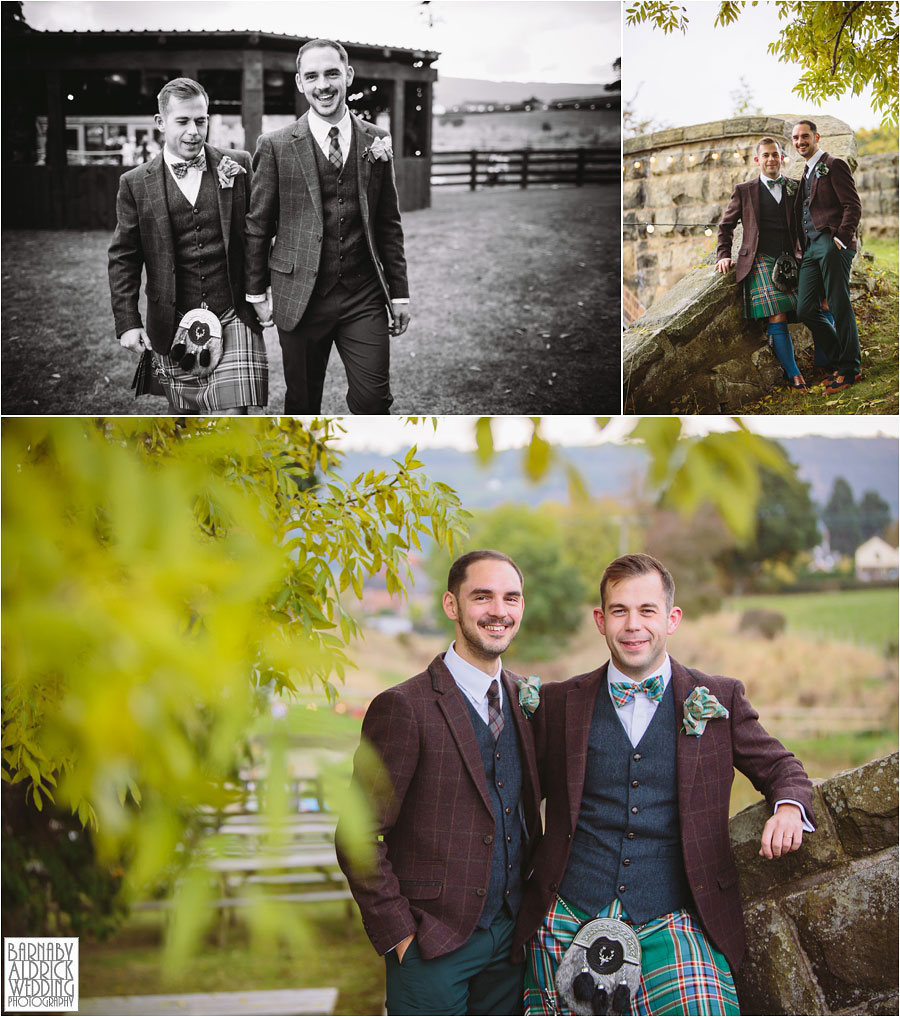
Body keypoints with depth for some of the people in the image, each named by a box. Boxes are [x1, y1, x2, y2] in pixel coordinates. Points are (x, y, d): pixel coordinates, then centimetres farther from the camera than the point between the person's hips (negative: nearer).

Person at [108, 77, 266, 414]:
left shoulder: (238, 167, 3)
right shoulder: (136, 183, 3)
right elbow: (123, 258, 4)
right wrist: (127, 323, -2)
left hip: (233, 315, -1)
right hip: (174, 326, 1)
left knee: (230, 418, -12)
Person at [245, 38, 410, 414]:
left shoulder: (375, 141, 6)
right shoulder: (276, 146, -1)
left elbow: (389, 224, 11)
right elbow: (257, 225, 5)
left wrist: (399, 293, 9)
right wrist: (256, 293, 5)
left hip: (364, 297, 1)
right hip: (300, 297, -1)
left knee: (373, 399, -7)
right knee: (302, 405, 8)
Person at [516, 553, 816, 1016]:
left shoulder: (719, 700, 8)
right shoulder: (559, 703, 9)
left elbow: (780, 768, 17)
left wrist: (789, 807, -5)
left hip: (670, 927, -1)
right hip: (568, 922, 1)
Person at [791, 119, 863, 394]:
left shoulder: (833, 165, 0)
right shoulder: (807, 173, 25)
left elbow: (853, 205, -8)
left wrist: (841, 239, -17)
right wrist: (800, 246, 14)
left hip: (831, 244, -8)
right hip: (811, 247, 8)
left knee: (840, 307, -6)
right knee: (806, 309, 1)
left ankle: (849, 370, 1)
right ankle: (839, 362, 12)